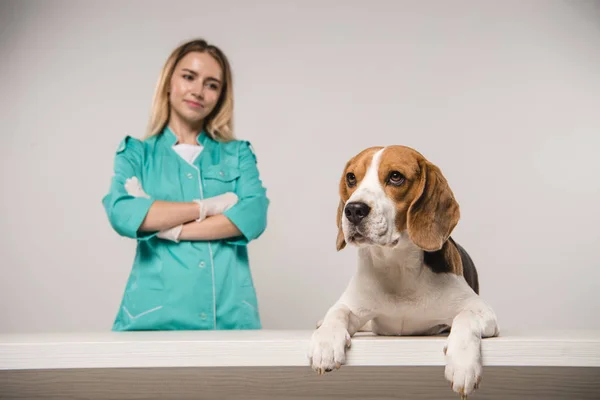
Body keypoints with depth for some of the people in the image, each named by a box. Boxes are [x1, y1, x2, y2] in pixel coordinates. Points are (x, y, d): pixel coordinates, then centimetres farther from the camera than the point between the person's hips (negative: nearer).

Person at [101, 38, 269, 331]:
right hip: (155, 314, -1)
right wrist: (207, 206, -9)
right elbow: (121, 214, -10)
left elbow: (254, 217, -6)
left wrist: (167, 227, -10)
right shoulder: (136, 152, 8)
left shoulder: (238, 154, 11)